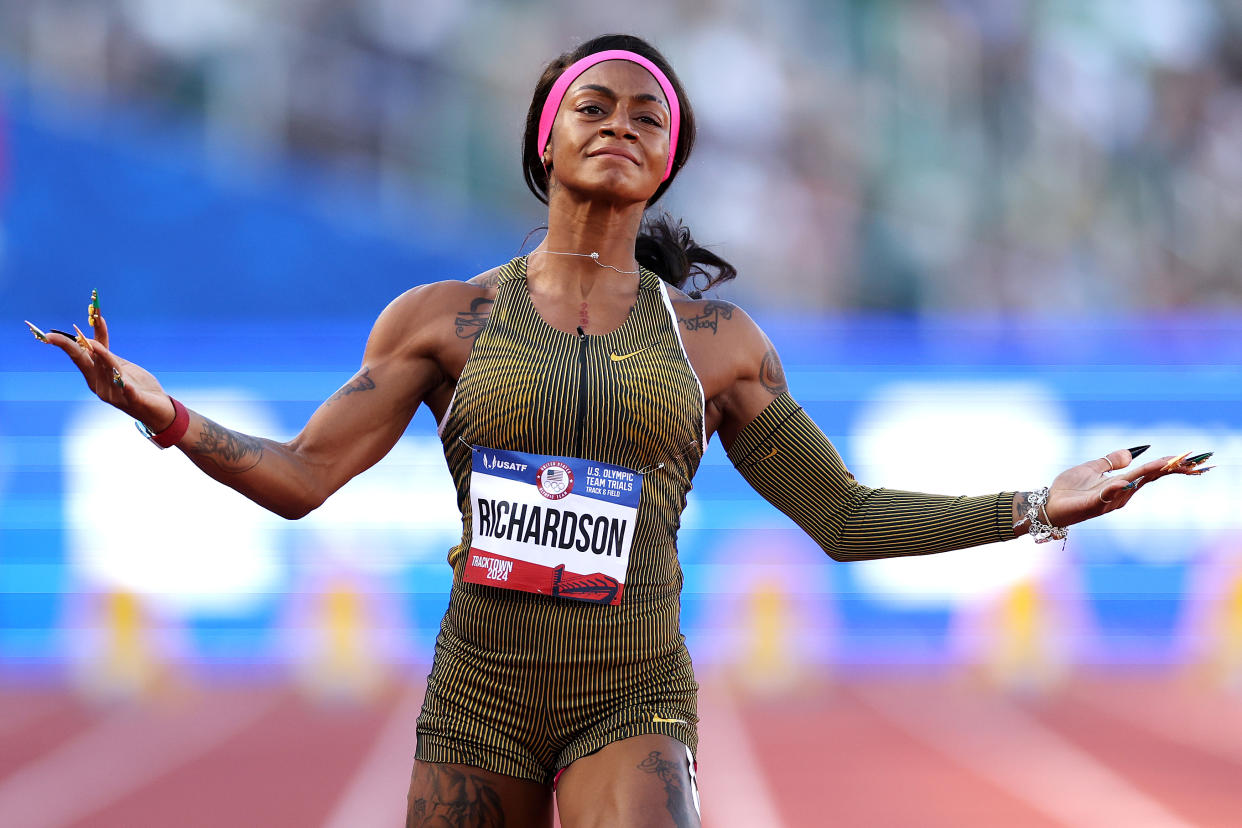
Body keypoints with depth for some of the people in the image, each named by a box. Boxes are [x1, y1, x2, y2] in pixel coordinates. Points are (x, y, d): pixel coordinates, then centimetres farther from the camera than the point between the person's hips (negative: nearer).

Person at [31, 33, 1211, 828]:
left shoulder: (715, 341, 5)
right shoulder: (443, 319, 3)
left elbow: (845, 517, 8)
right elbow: (299, 478, 2)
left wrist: (1040, 507, 1)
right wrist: (160, 413, -13)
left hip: (633, 708, -1)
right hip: (478, 701, 1)